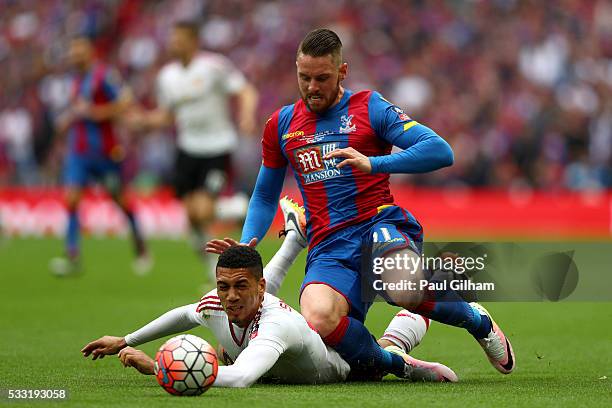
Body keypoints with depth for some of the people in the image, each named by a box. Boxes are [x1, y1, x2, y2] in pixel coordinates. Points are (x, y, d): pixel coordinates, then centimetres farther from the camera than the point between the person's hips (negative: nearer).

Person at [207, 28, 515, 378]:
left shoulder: (370, 108, 5)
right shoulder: (281, 125, 17)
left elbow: (440, 152, -7)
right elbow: (265, 197, 28)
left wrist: (373, 163, -19)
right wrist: (246, 245, 9)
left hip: (381, 223, -2)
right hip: (329, 248, 2)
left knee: (407, 294, -37)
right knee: (319, 319, -34)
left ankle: (477, 320, -3)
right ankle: (396, 364, -6)